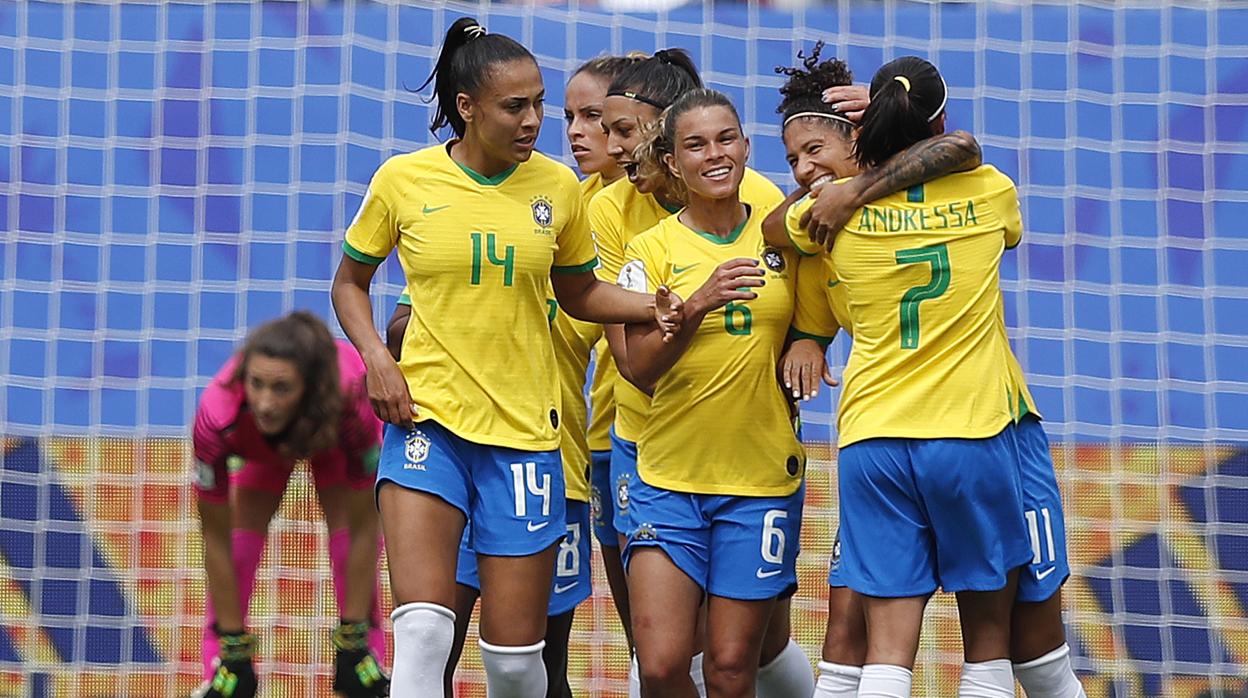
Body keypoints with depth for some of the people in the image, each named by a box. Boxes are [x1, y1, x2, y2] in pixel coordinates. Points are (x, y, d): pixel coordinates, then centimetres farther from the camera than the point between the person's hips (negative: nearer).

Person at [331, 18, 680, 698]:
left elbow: (578, 292, 17)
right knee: (423, 627, -19)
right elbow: (349, 283, 12)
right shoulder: (402, 180, -2)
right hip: (427, 417, -2)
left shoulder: (558, 186, 2)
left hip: (524, 429, 2)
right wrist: (376, 358, -6)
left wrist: (650, 306, -3)